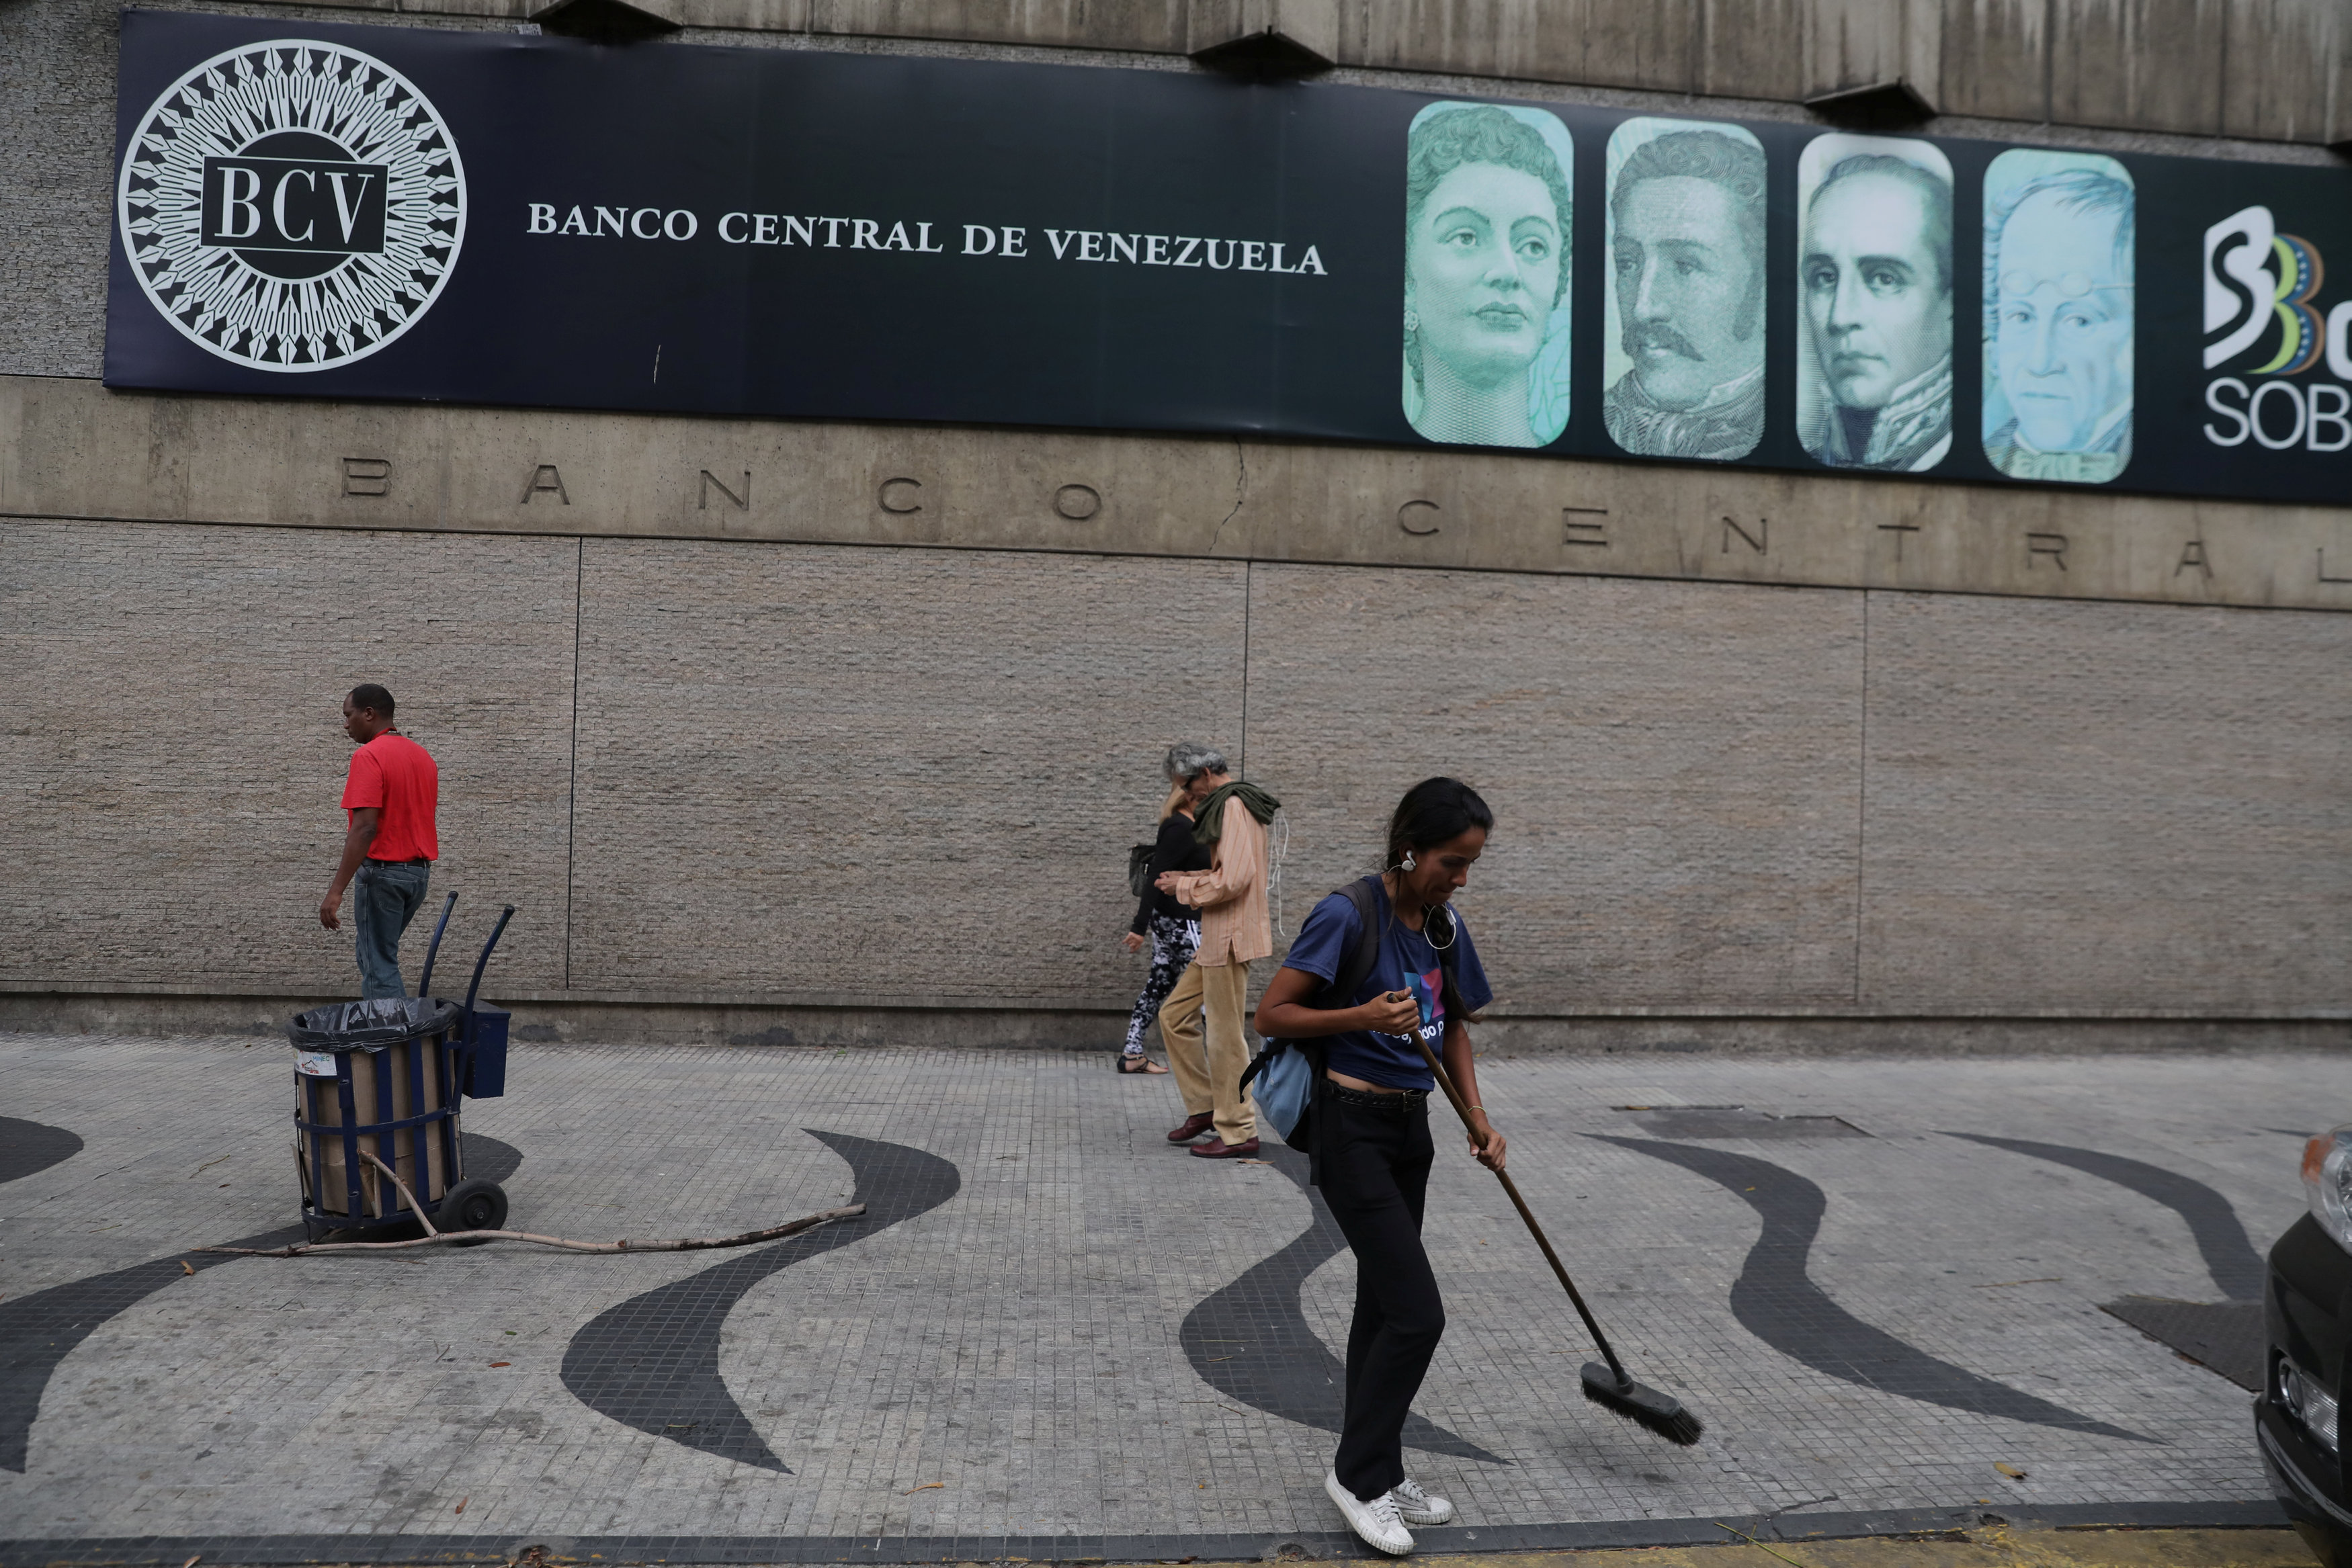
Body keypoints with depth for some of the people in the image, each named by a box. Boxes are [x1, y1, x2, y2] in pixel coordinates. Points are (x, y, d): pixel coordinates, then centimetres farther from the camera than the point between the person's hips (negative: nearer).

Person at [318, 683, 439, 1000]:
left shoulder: (369, 755, -16)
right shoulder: (423, 756, 11)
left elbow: (365, 827, -25)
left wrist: (336, 890, -25)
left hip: (382, 870, -9)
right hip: (419, 870, 9)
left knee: (379, 965, -2)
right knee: (373, 953, 23)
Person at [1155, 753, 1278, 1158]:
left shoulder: (1234, 807, -15)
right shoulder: (1227, 806, 17)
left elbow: (1233, 879, -24)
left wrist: (1184, 888, -10)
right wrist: (1188, 879, 12)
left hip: (1231, 938, -11)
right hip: (1216, 940, 11)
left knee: (1224, 1035, -3)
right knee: (1174, 1015, 15)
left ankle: (1239, 1132, 6)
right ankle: (1204, 1107, 22)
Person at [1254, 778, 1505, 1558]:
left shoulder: (1445, 927, 4)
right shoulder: (1348, 916, -18)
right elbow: (1270, 1014, -16)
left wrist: (1478, 1117, 5)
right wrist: (1364, 1015, -28)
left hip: (1411, 1127, 8)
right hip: (1353, 1128, -7)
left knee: (1382, 1304, 16)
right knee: (1418, 1312, -9)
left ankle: (1376, 1470, 30)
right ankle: (1360, 1474, 9)